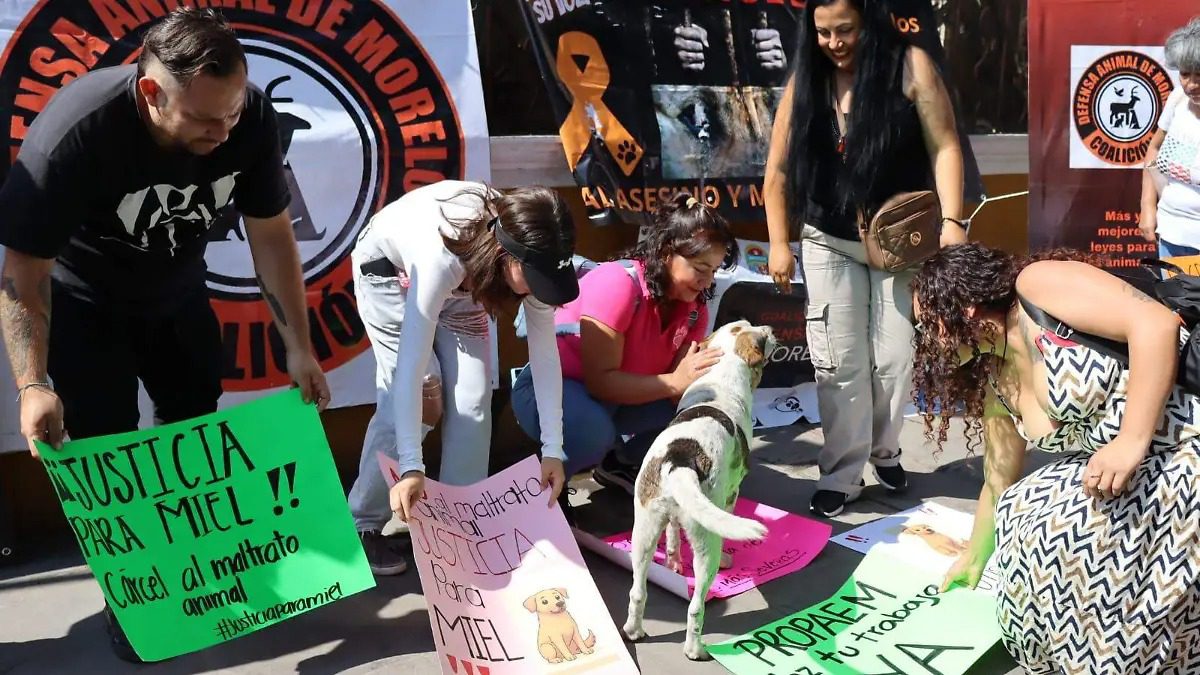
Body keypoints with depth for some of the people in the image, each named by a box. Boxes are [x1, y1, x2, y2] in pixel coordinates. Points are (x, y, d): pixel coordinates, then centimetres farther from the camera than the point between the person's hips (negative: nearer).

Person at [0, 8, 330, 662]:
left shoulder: (250, 117, -26)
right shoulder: (73, 133, -37)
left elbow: (271, 234, -13)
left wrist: (299, 348, -12)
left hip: (176, 294, 4)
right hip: (83, 307, -4)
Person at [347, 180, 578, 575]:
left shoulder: (530, 255, -29)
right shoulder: (443, 257, -45)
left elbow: (544, 350, -24)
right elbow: (411, 364, -47)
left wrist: (553, 449, -27)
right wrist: (411, 467, -53)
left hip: (462, 280, 4)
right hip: (388, 265, -4)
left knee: (473, 394, -10)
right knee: (415, 396, -16)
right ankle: (363, 524, 0)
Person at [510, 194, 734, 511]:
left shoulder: (693, 307, -7)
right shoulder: (618, 283, -29)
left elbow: (679, 388, -10)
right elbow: (599, 380, -32)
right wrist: (676, 382, -39)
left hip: (616, 395, 7)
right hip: (549, 388, -7)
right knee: (593, 431, -39)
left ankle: (622, 465, 10)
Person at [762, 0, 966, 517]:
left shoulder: (910, 66, -8)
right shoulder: (805, 80, 0)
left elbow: (944, 147, -11)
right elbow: (778, 170, 2)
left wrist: (951, 221, -20)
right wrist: (779, 243, -2)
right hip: (827, 242, 2)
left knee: (894, 356, 4)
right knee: (838, 361, 2)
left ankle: (885, 450, 29)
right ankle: (842, 475, 12)